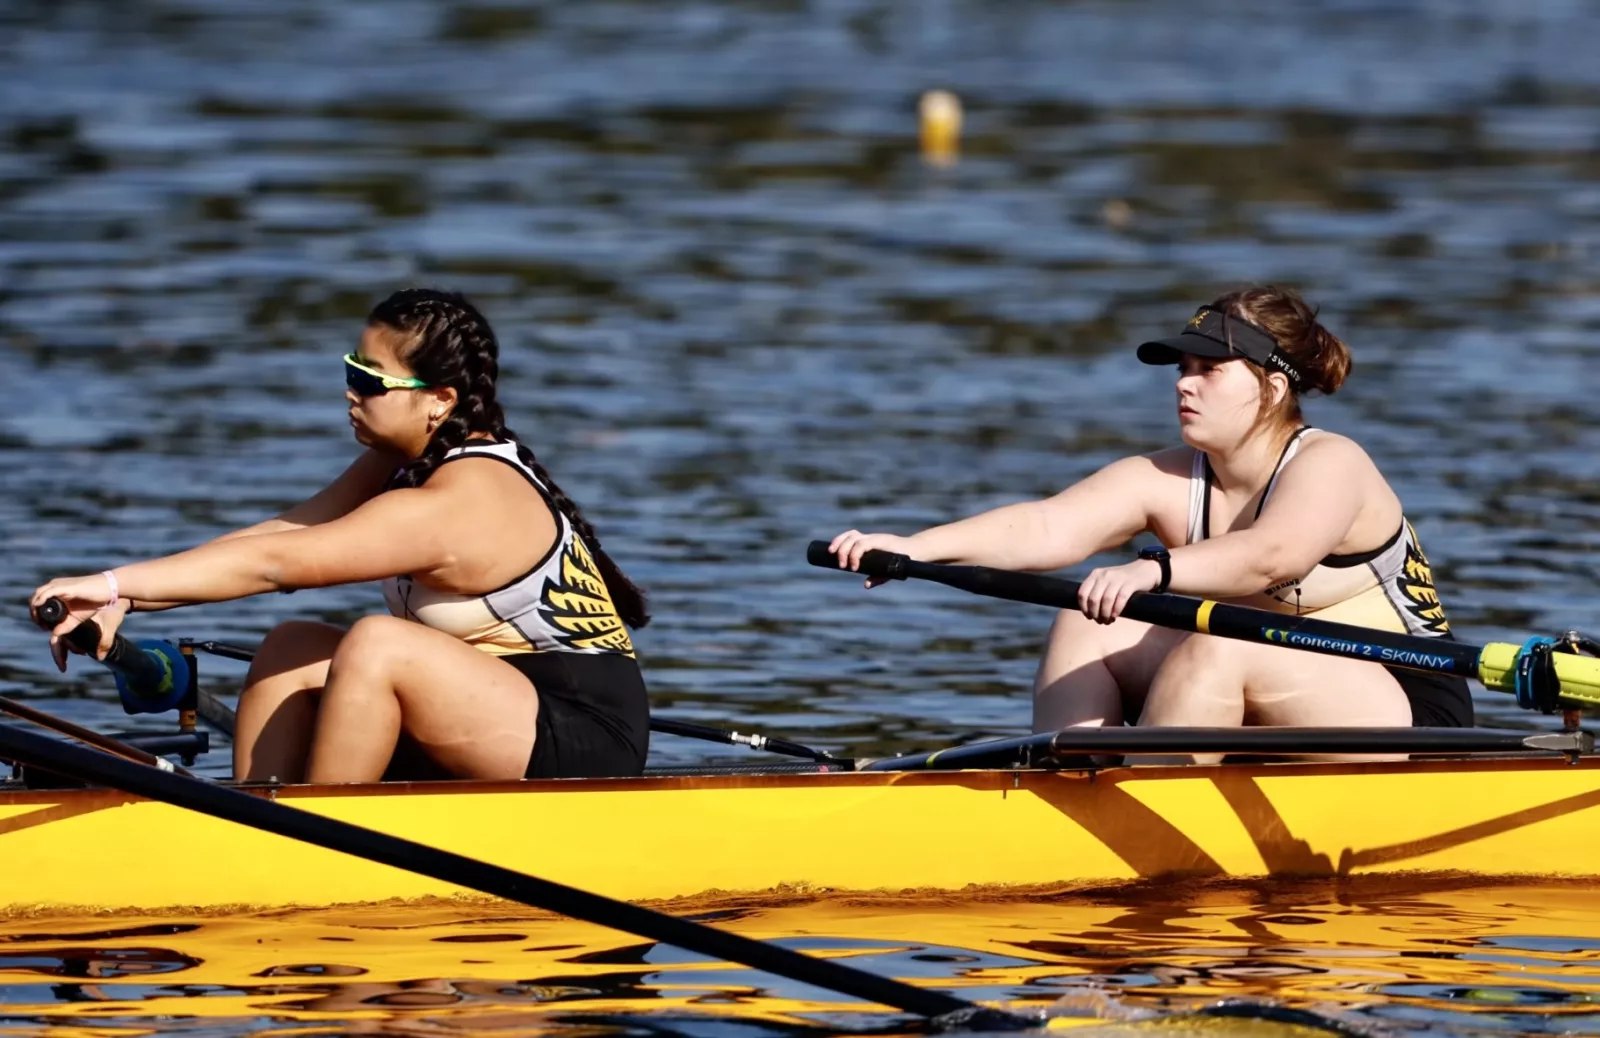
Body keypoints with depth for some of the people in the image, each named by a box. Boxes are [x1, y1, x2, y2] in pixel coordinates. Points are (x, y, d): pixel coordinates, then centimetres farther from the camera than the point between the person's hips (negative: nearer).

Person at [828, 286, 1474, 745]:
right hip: (1270, 723, 7)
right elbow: (1043, 528, -15)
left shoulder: (1331, 466, -16)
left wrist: (1153, 569, -55)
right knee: (1085, 628, -7)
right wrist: (914, 549, -30)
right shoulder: (1167, 482, 1)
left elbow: (1267, 556, -38)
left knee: (1217, 648, -31)